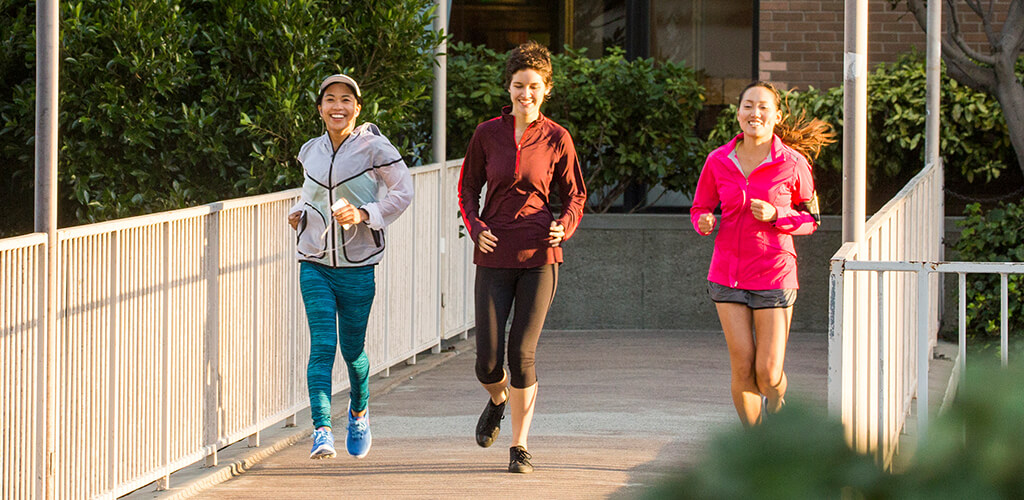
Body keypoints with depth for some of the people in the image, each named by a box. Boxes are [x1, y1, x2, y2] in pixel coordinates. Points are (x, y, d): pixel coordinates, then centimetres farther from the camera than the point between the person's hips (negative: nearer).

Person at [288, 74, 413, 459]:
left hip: (357, 266, -2)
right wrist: (299, 213, 4)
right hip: (314, 264, 2)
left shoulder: (373, 148, -7)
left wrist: (363, 214, -18)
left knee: (352, 350, 9)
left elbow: (402, 191, -5)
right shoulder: (310, 152, 7)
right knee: (322, 345, -13)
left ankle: (359, 412, 40)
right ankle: (321, 431, -20)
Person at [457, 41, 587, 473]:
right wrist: (476, 227, -6)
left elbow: (575, 196, 9)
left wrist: (564, 226, -11)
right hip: (494, 256, 1)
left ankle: (520, 447, 6)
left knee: (522, 355, -7)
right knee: (488, 363, -3)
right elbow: (468, 189, 12)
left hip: (539, 257, -1)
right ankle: (498, 400, 34)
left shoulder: (556, 139, 1)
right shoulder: (487, 134, 3)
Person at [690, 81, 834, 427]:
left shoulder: (793, 164, -6)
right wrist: (705, 222, -12)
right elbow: (699, 208, 11)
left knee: (769, 372, -4)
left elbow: (810, 219, 3)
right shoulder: (718, 161, 0)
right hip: (728, 274, 2)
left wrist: (776, 216, -16)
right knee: (742, 367, -1)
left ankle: (775, 411, 32)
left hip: (774, 274, -2)